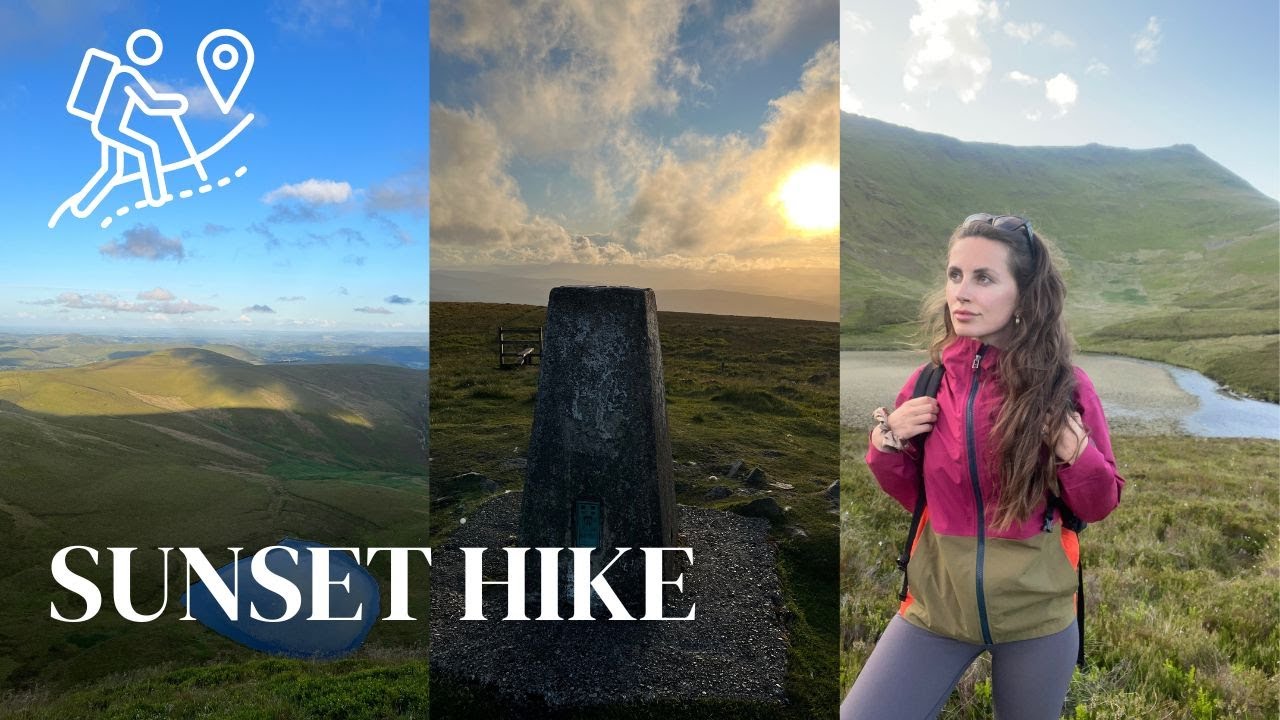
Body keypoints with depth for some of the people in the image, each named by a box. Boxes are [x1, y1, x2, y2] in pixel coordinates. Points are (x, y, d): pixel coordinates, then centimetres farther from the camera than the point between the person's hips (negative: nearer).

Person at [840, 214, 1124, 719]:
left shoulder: (1065, 387, -10)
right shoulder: (928, 383, -5)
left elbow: (1100, 507, 0)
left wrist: (1077, 454, -19)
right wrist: (886, 445, -11)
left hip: (1037, 612, -1)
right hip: (937, 603, 1)